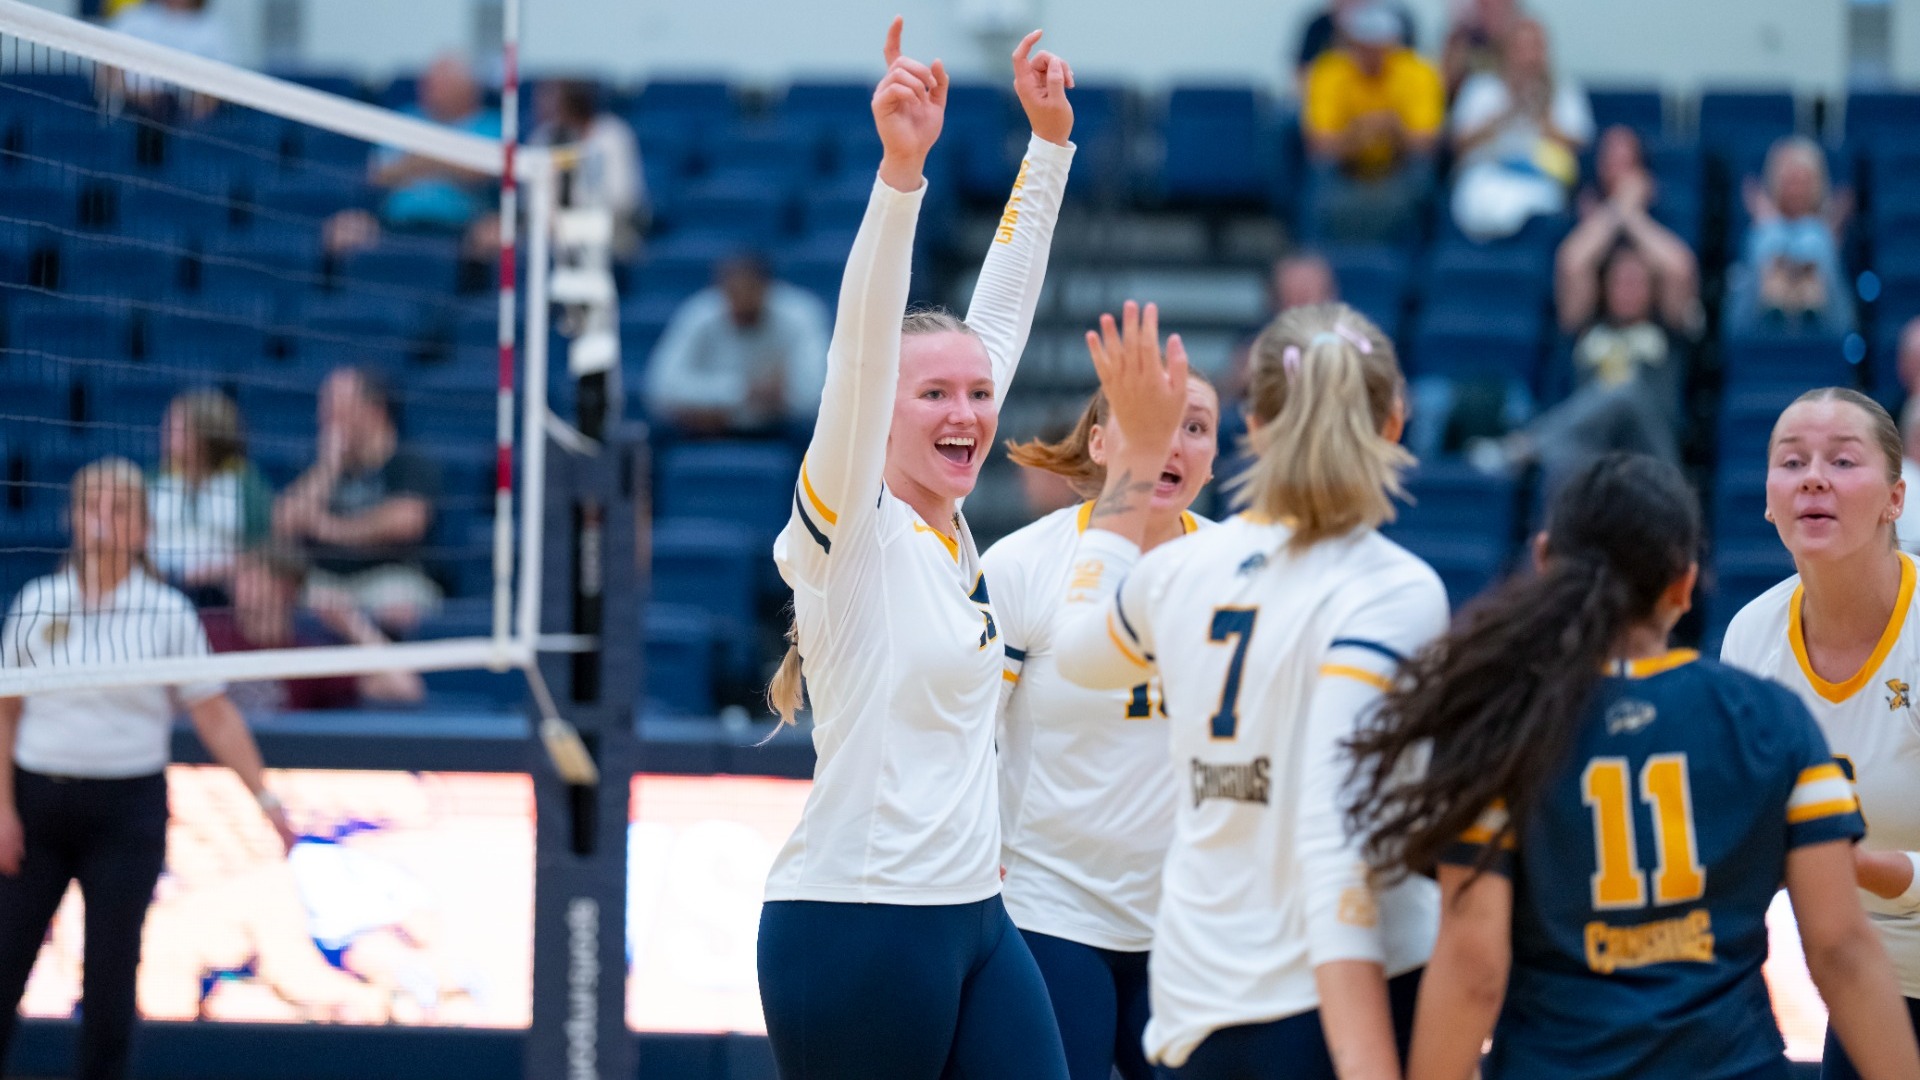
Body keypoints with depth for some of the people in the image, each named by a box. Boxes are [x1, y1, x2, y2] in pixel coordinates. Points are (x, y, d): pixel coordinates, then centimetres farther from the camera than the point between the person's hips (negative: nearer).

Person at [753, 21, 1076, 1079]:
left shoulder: (948, 528, 11)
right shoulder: (846, 523, -7)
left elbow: (999, 317, 15)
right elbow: (861, 349, -22)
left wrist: (1049, 143, 15)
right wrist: (899, 169, -33)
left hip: (972, 916, 7)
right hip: (855, 921, -7)